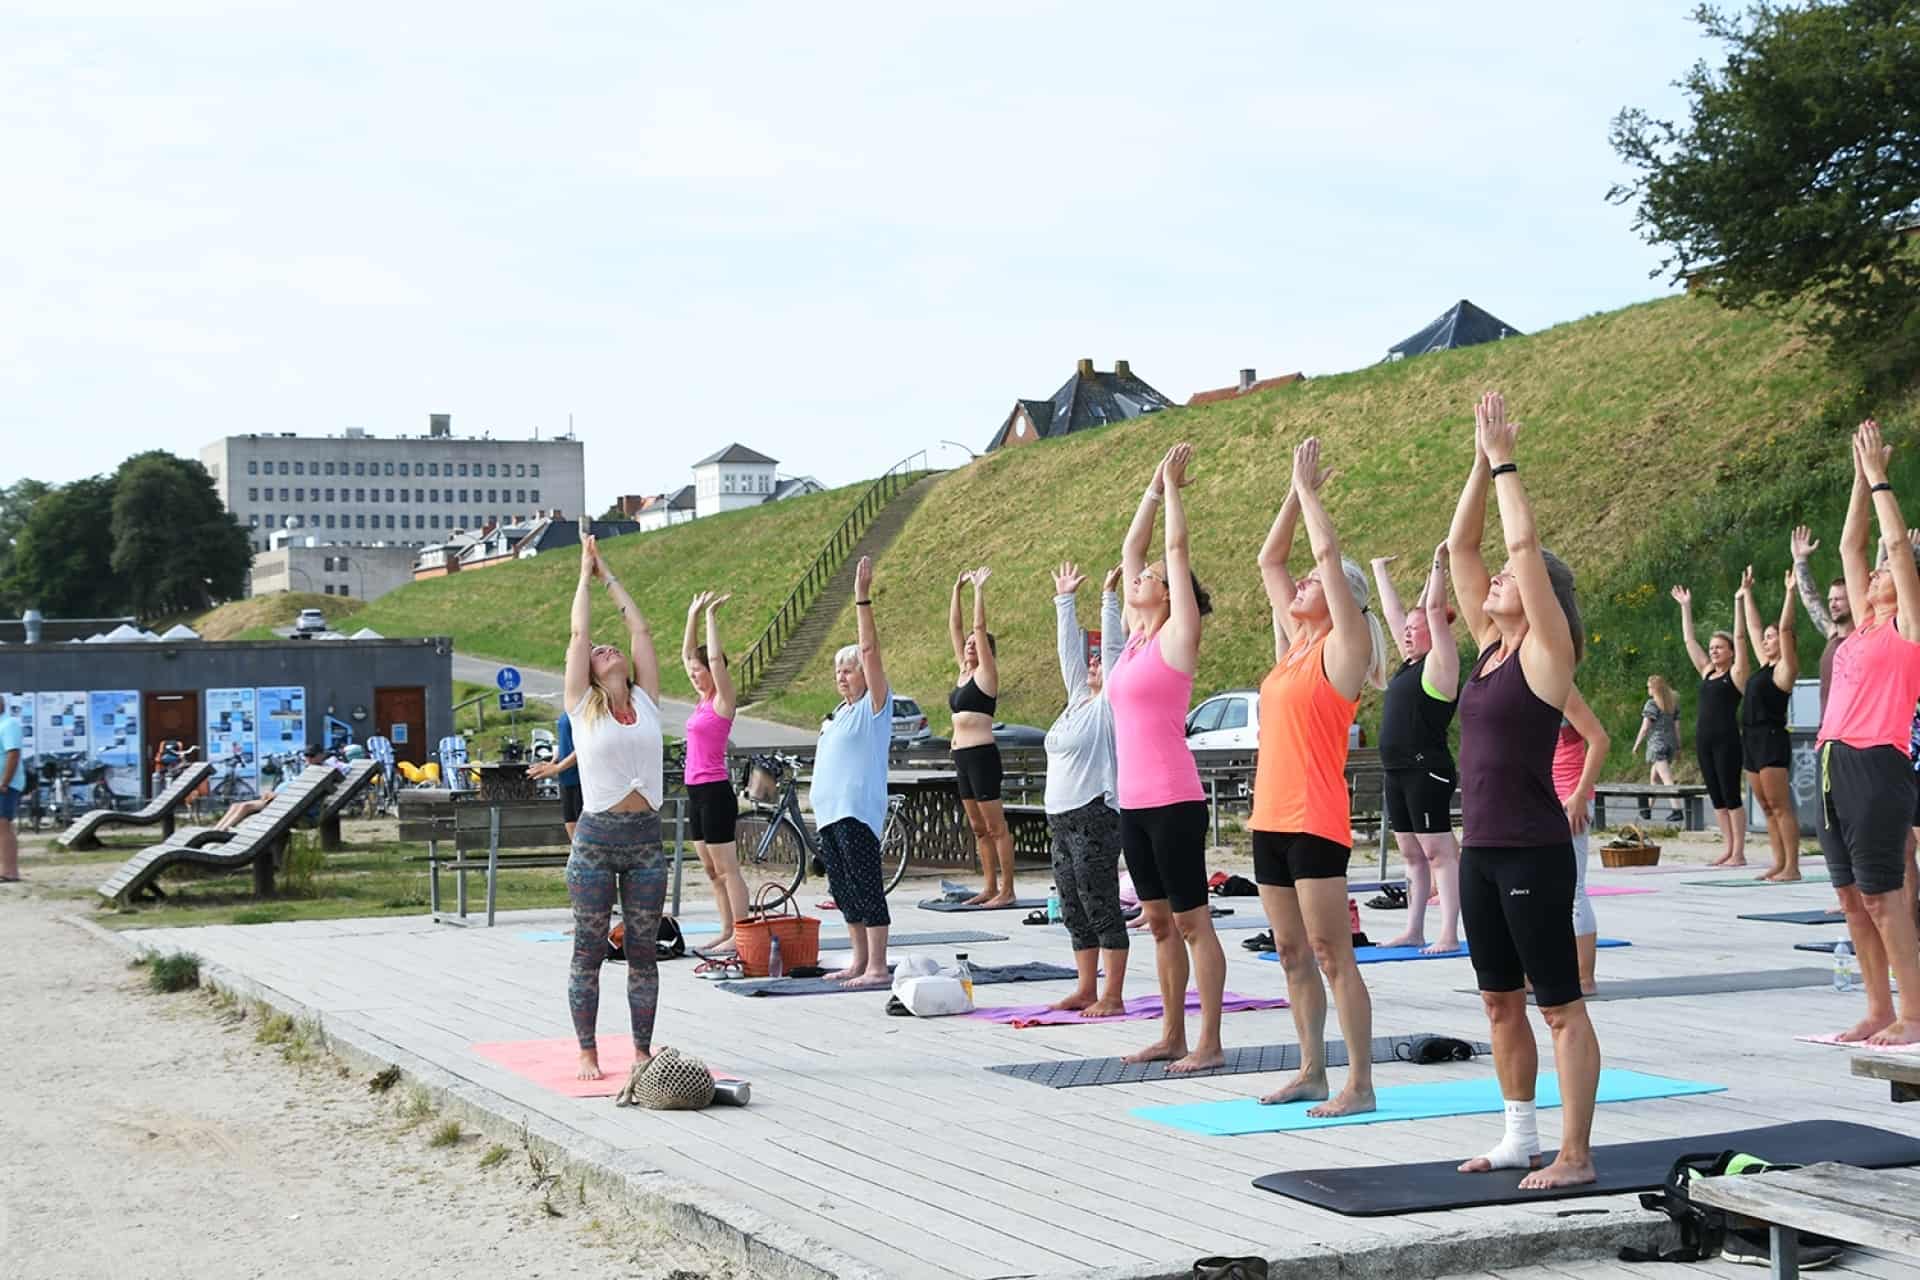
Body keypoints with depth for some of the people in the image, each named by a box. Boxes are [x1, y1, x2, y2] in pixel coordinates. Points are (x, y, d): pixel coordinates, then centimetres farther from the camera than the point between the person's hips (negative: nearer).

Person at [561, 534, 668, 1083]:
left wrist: (612, 577, 19)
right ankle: (587, 1053, 11)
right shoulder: (582, 707, 2)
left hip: (645, 838, 3)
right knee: (589, 952, 3)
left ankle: (642, 1050, 14)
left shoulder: (646, 703, 9)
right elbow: (578, 634, 4)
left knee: (642, 952, 7)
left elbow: (641, 631, 12)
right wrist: (586, 574, 13)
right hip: (596, 837, -3)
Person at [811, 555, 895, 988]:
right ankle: (859, 961, 19)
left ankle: (877, 967, -7)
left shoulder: (875, 706, -4)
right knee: (842, 887, 11)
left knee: (865, 886, -9)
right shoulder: (838, 714, 19)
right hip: (830, 811, 9)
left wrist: (863, 599, -18)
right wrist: (821, 804, 17)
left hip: (858, 811, -9)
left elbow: (870, 651, -13)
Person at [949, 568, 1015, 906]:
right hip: (961, 754, 9)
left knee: (995, 826, -6)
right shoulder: (964, 672, 15)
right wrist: (957, 589, 17)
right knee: (978, 827, 10)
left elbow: (980, 627, -11)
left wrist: (979, 589, -8)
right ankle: (990, 888, 15)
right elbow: (955, 626, 18)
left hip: (982, 754, -9)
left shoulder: (985, 674, -4)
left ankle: (1007, 890, -5)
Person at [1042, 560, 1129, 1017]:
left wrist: (1109, 596, -11)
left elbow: (1115, 645, -11)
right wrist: (1065, 599, 22)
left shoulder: (1112, 703, -5)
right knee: (1074, 911, 11)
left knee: (1102, 909, -6)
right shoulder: (1079, 699, 15)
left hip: (1096, 816, -9)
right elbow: (1070, 647, 20)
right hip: (1062, 817, 9)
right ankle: (1086, 990, 19)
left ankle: (1112, 997, -2)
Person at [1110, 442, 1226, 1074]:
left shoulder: (1177, 636, -5)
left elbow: (1177, 548, -6)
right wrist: (1153, 490, 20)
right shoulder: (1136, 638, 14)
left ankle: (1209, 1043, 0)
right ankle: (1172, 1035, 20)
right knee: (1158, 921, 12)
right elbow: (1132, 548, 20)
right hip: (1134, 801, 8)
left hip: (1173, 801, -8)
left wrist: (1173, 485, 2)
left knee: (1192, 921, -4)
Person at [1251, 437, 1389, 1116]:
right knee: (1292, 954, 12)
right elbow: (1269, 560, 21)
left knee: (1332, 955, -6)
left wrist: (1310, 489, -2)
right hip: (1271, 818, 8)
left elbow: (1330, 553, -13)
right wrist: (1296, 492, 17)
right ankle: (1312, 1072, 19)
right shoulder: (1294, 643, 15)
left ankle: (1359, 1084, -2)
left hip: (1316, 820, -8)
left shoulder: (1343, 646, -5)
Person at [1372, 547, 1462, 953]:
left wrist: (1439, 564, -14)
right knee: (1411, 854, 11)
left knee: (1438, 851, -8)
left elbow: (1434, 610, -15)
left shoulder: (1440, 662, -6)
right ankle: (1414, 931, 16)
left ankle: (1449, 934, -9)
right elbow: (1393, 613, 25)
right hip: (1398, 769, 9)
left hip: (1427, 769, -9)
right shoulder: (1411, 662, 15)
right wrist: (1380, 571, 33)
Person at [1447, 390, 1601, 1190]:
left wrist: (1506, 461, -9)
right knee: (1501, 1001, 14)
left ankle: (1574, 1155, 2)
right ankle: (1521, 1138, 23)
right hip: (1480, 849, 8)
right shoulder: (1490, 644, 11)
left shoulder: (1545, 651, -8)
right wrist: (1481, 462, 6)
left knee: (1559, 1004, -2)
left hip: (1533, 852, -8)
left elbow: (1525, 544, -16)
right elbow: (1461, 546, 11)